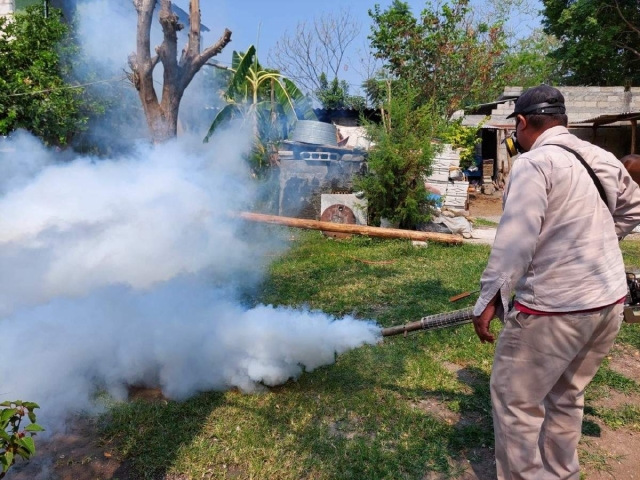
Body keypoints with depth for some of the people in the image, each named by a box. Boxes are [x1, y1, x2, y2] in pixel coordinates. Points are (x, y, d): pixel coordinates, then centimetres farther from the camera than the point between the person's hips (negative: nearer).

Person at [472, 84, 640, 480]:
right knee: (567, 396, 23)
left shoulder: (534, 162, -13)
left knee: (515, 400, 7)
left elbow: (515, 239, -21)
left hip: (555, 308, -8)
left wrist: (489, 299, -17)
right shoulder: (603, 158, 10)